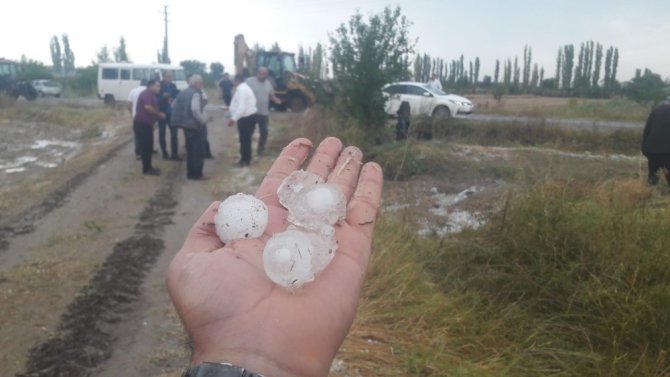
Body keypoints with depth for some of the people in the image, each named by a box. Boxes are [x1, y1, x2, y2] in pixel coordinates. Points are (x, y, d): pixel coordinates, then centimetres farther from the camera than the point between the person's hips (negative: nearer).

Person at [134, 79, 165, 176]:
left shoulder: (151, 95, 19)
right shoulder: (147, 93, -13)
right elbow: (148, 107, -26)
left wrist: (159, 115, 13)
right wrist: (159, 114, -16)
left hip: (146, 123, 10)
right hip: (142, 123, -10)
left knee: (148, 146, 13)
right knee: (145, 146, -8)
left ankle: (148, 167, 19)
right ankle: (146, 169, -4)